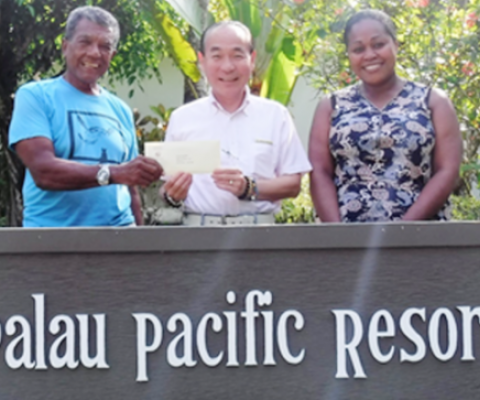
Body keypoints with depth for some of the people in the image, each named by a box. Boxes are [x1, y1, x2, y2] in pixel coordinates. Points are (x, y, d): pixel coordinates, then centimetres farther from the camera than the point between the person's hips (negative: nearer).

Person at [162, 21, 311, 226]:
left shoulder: (275, 115, 8)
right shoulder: (182, 118, 10)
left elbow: (292, 184, 6)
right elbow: (168, 189, 11)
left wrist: (249, 188, -9)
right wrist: (172, 194, -10)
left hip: (257, 230, -1)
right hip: (199, 229, 1)